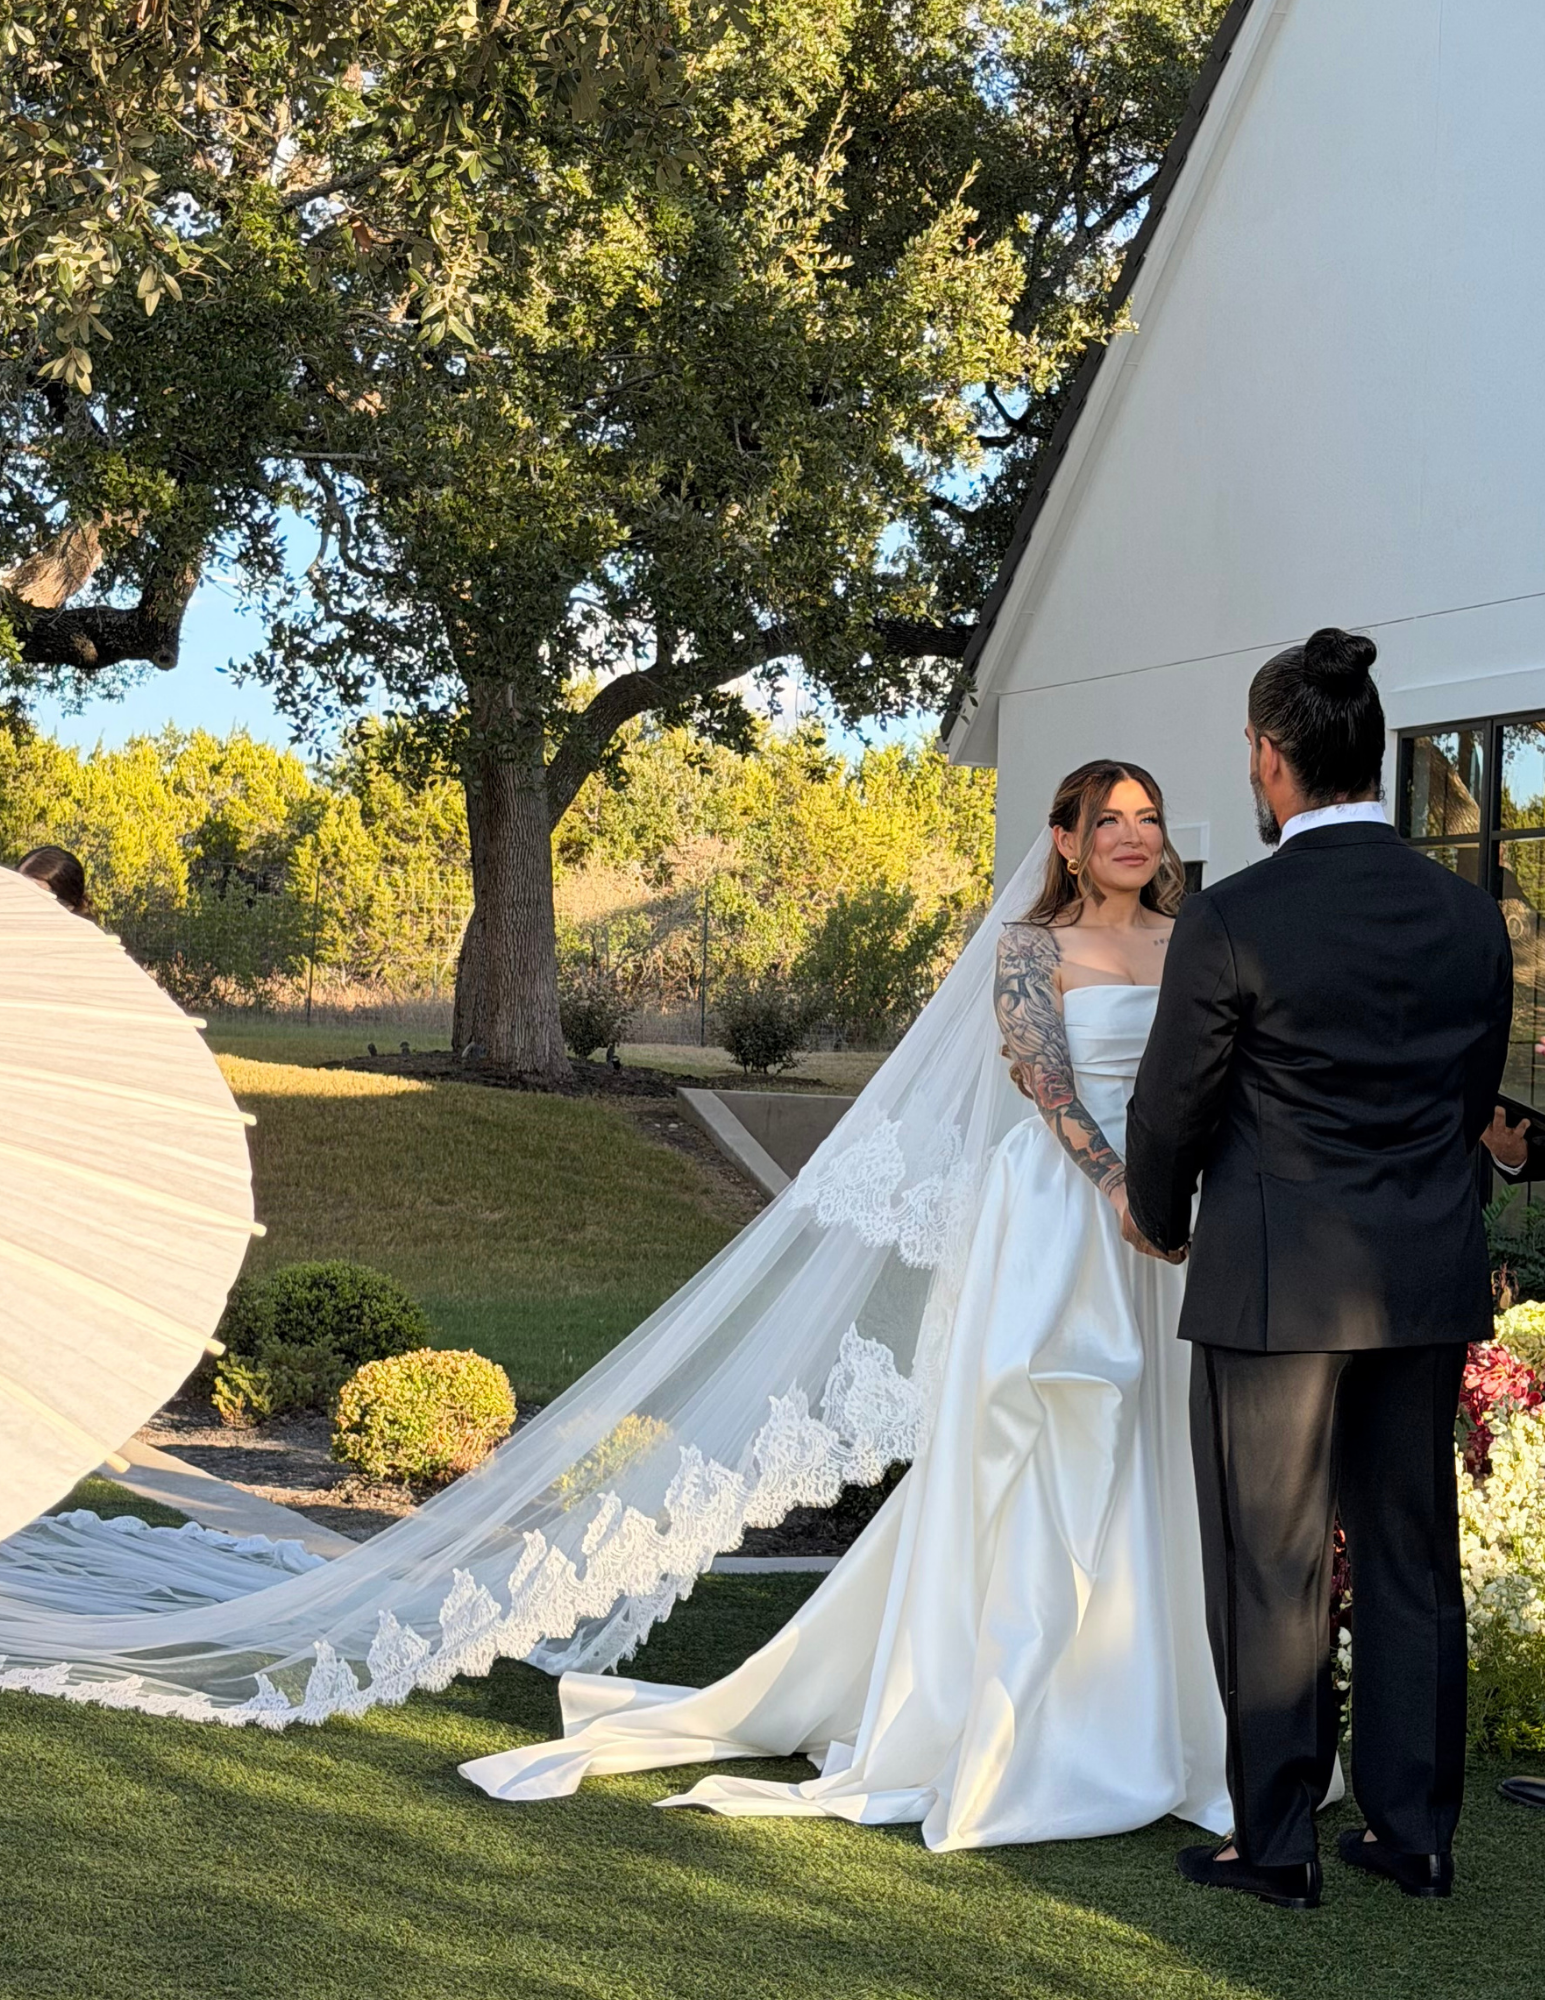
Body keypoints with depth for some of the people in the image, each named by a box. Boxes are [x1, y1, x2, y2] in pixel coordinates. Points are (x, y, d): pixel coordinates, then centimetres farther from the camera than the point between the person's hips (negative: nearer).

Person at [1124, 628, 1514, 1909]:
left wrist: (1161, 1222, 15)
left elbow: (1171, 1109, -5)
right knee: (1414, 1560, 13)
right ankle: (1415, 1831, 21)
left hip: (1277, 1281, -5)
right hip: (1431, 1277, 5)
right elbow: (1478, 1098, 12)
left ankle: (1276, 1842, 13)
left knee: (1272, 1572, 5)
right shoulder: (1470, 914, 3)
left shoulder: (1231, 923, -13)